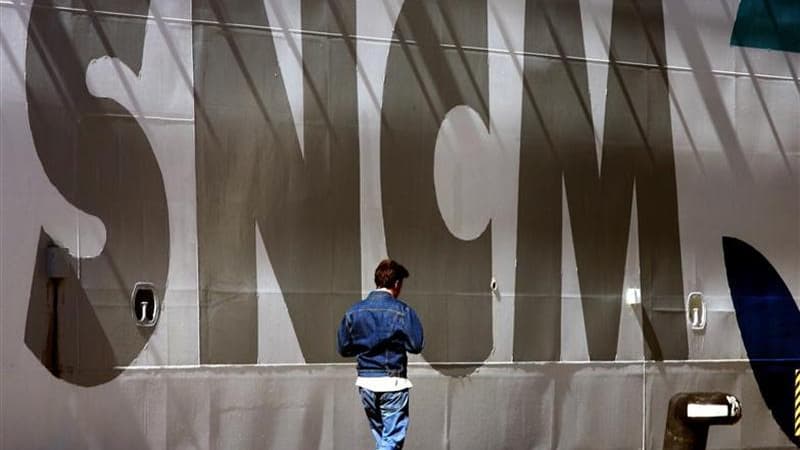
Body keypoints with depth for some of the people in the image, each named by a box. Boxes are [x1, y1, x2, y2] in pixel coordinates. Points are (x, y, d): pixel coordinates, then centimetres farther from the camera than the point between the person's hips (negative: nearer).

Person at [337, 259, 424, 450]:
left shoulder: (354, 311, 3)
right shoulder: (402, 311, -9)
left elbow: (343, 348, 6)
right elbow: (416, 345, -10)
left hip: (365, 382, 5)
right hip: (392, 383, -5)